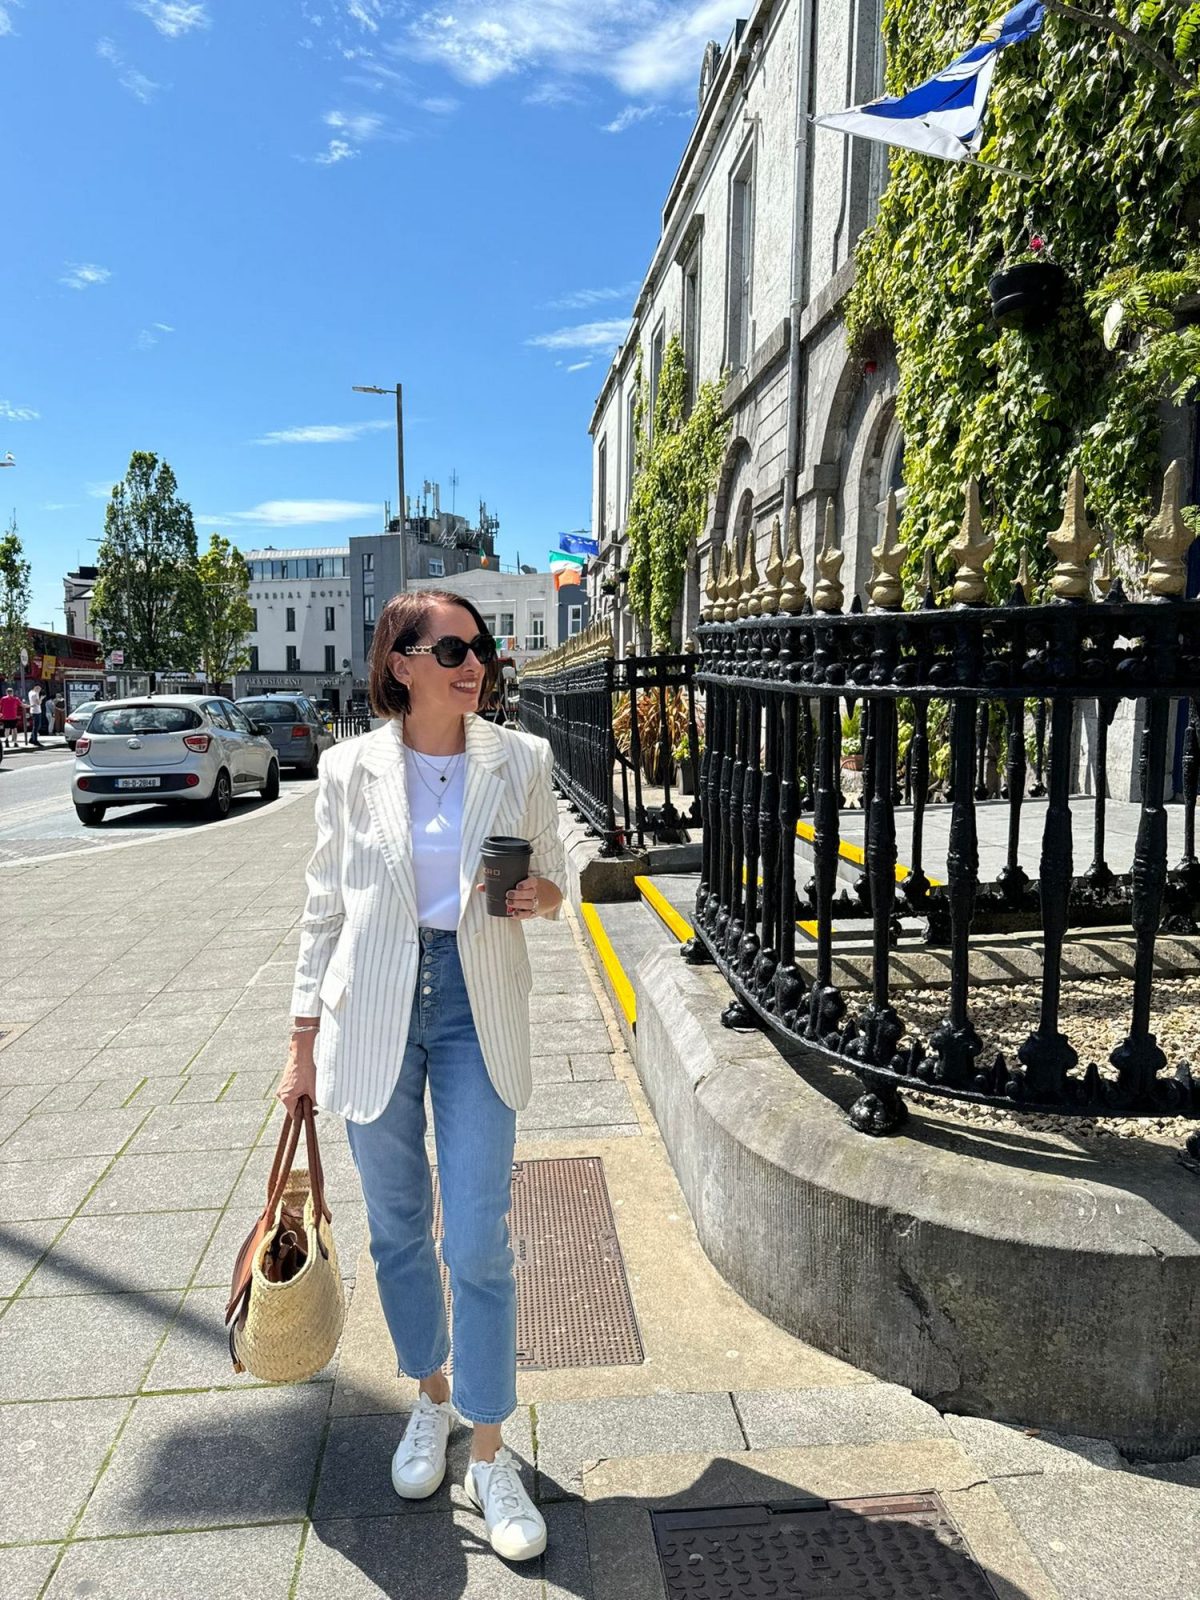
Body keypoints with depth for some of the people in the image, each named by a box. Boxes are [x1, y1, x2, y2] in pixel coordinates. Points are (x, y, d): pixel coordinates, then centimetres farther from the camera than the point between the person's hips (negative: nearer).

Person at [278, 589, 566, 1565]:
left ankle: (490, 1457, 22)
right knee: (397, 1230, 16)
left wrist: (537, 895, -16)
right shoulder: (351, 769, -3)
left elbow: (554, 881, 8)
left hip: (477, 1011, -1)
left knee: (479, 1244, 2)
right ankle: (431, 1399, 41)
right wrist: (305, 1043, 4)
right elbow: (326, 909, 3)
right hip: (373, 1012, 1)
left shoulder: (521, 760, -3)